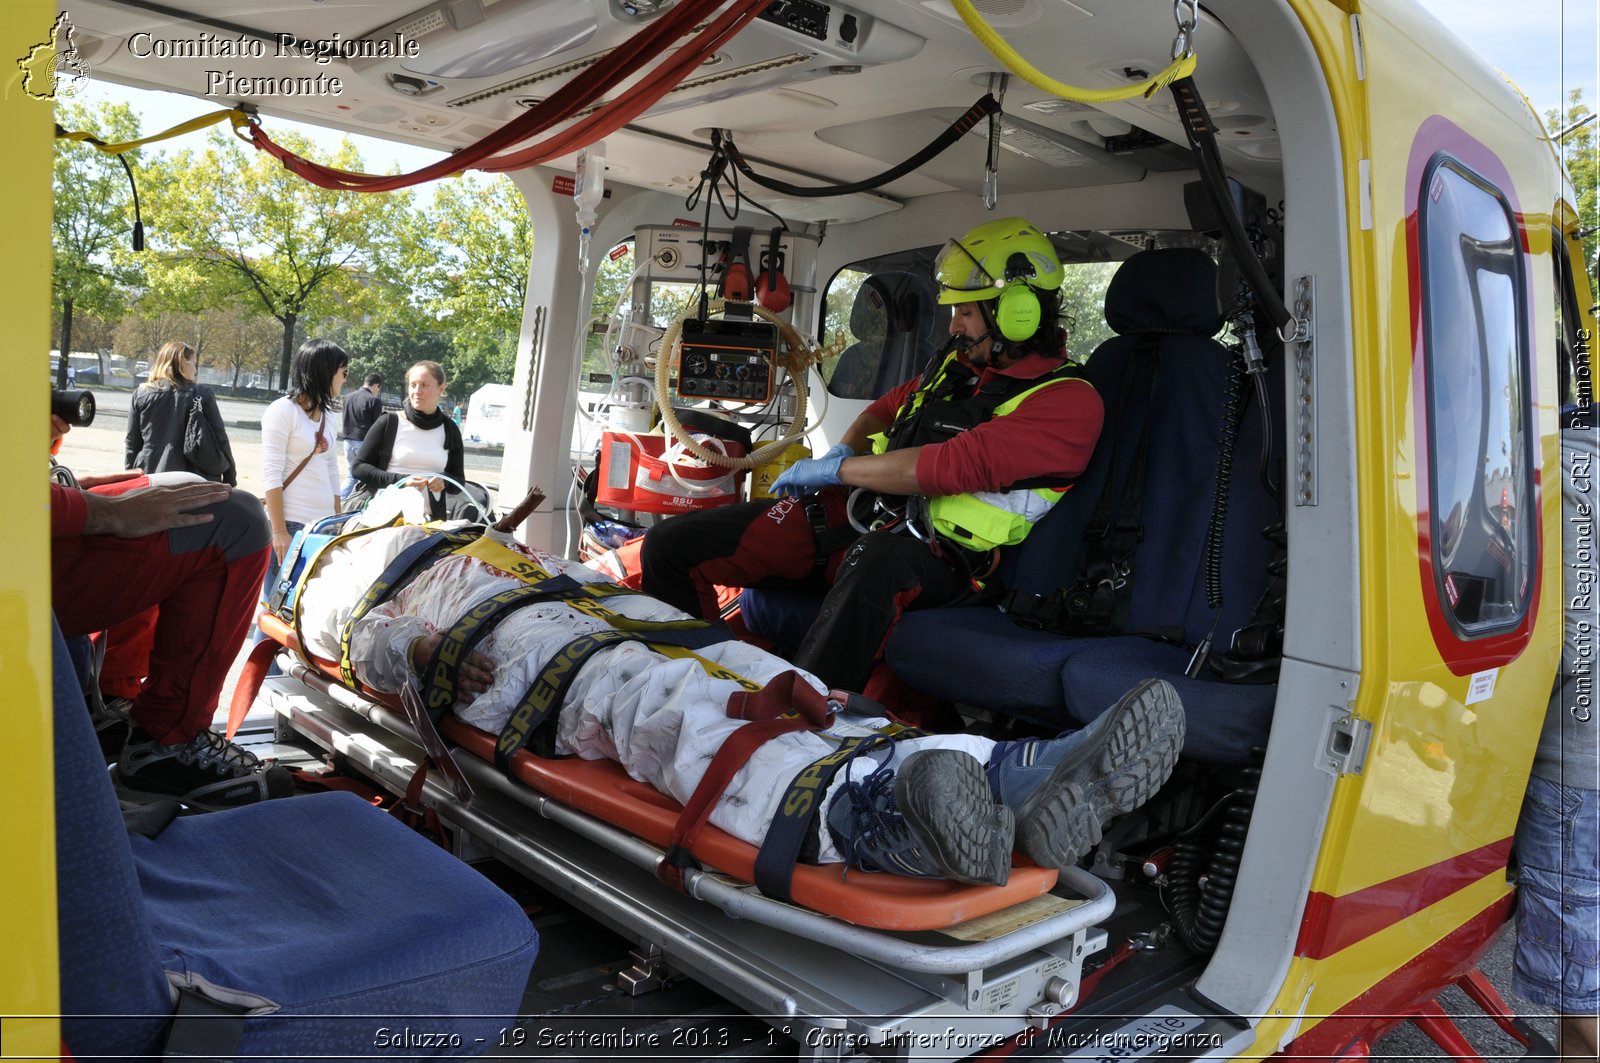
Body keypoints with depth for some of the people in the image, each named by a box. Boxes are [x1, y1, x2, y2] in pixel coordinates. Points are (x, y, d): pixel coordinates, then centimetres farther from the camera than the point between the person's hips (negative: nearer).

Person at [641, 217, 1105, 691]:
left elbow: (959, 464, -20)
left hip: (922, 552, -7)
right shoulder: (960, 363, 17)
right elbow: (888, 406, 32)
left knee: (876, 561, -47)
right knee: (669, 545, -2)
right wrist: (843, 451, 9)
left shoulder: (1067, 401, -8)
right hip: (850, 512, 8)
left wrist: (837, 469, -11)